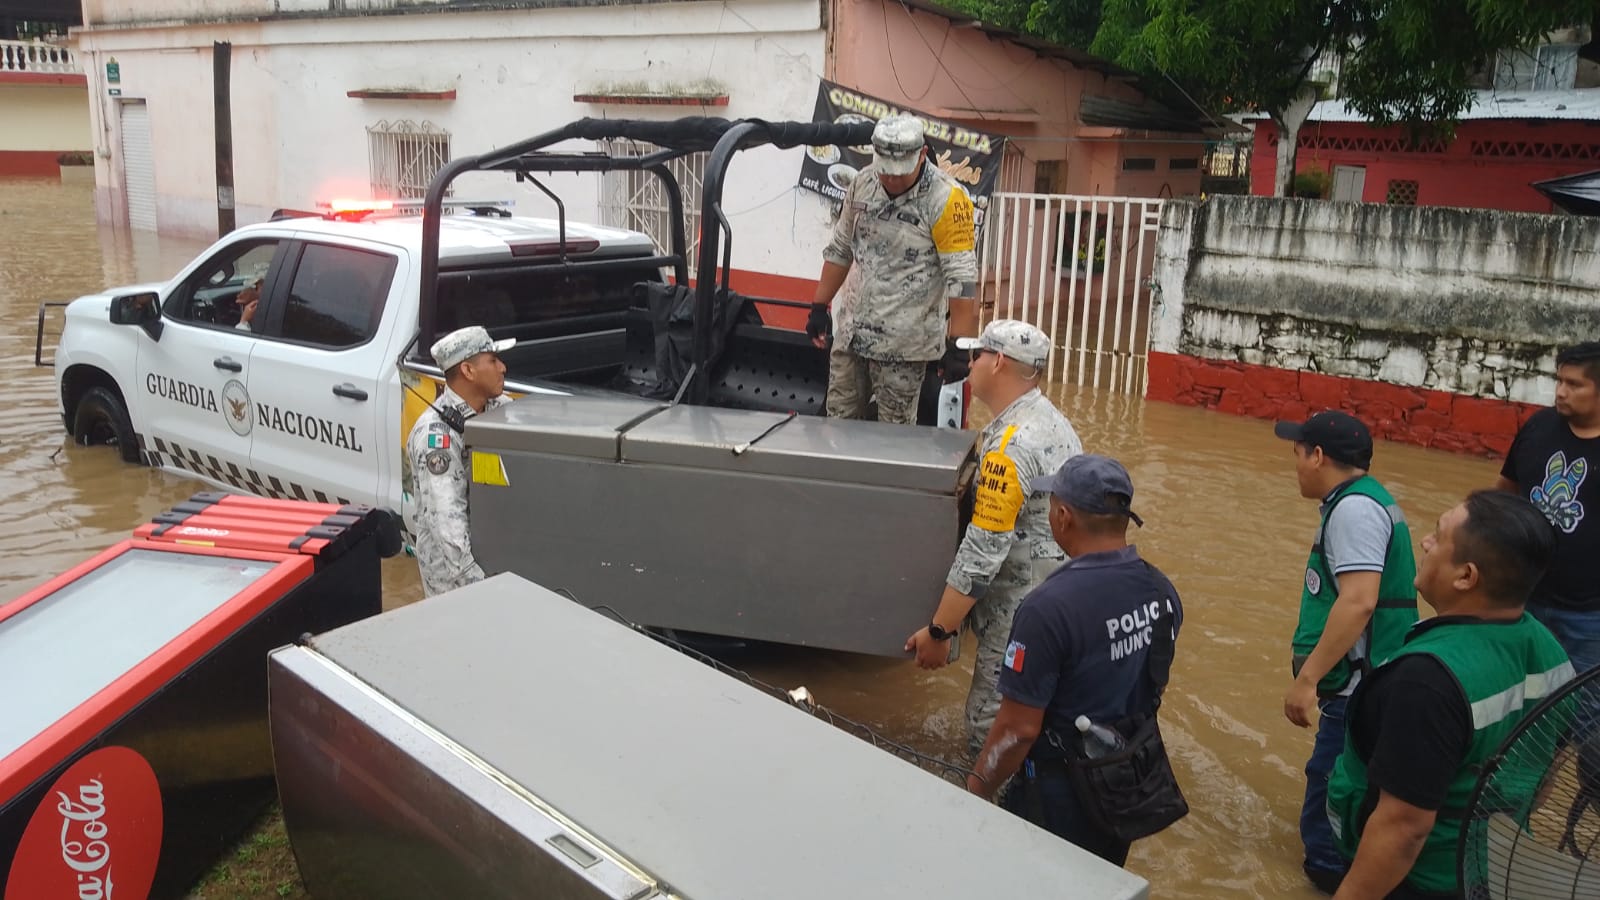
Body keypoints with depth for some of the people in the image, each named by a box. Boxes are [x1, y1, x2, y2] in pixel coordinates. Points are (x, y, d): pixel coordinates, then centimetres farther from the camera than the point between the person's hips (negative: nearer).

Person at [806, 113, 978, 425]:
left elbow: (961, 277, -16)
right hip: (850, 331, 6)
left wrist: (960, 347, -18)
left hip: (903, 343, -6)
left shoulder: (946, 199, -15)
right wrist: (819, 307, 15)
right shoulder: (863, 183, 4)